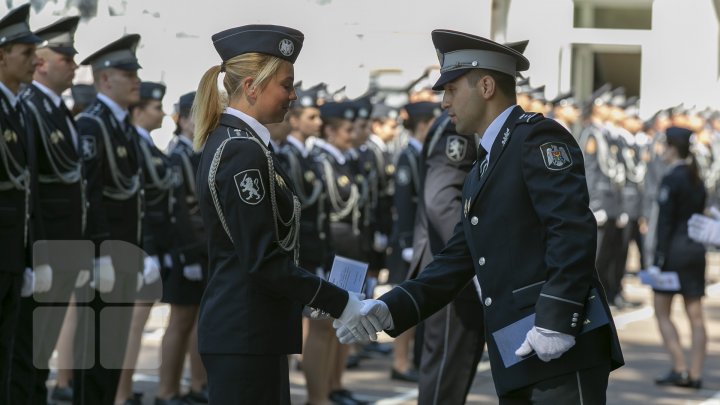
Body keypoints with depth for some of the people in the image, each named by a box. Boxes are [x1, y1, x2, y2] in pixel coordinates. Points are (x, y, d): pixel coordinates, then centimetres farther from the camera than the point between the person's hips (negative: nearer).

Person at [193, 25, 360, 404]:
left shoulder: (226, 141, 13)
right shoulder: (244, 152, -16)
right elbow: (264, 260, -20)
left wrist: (310, 296, 18)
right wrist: (341, 304, -15)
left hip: (238, 326, 10)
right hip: (245, 333, -10)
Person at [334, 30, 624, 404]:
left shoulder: (537, 137, -4)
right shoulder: (479, 175, 23)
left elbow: (573, 230, -15)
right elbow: (454, 265, 19)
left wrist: (556, 320, -22)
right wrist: (388, 310, 5)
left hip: (564, 346, -9)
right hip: (517, 360, 9)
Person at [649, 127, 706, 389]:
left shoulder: (671, 180, -13)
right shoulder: (697, 180, 10)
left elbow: (665, 223, -15)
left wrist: (657, 260, -15)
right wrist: (696, 244, 18)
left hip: (675, 249, -7)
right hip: (696, 249, 7)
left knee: (662, 313, 3)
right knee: (695, 316, 5)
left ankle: (679, 369, -4)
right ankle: (696, 374, 5)